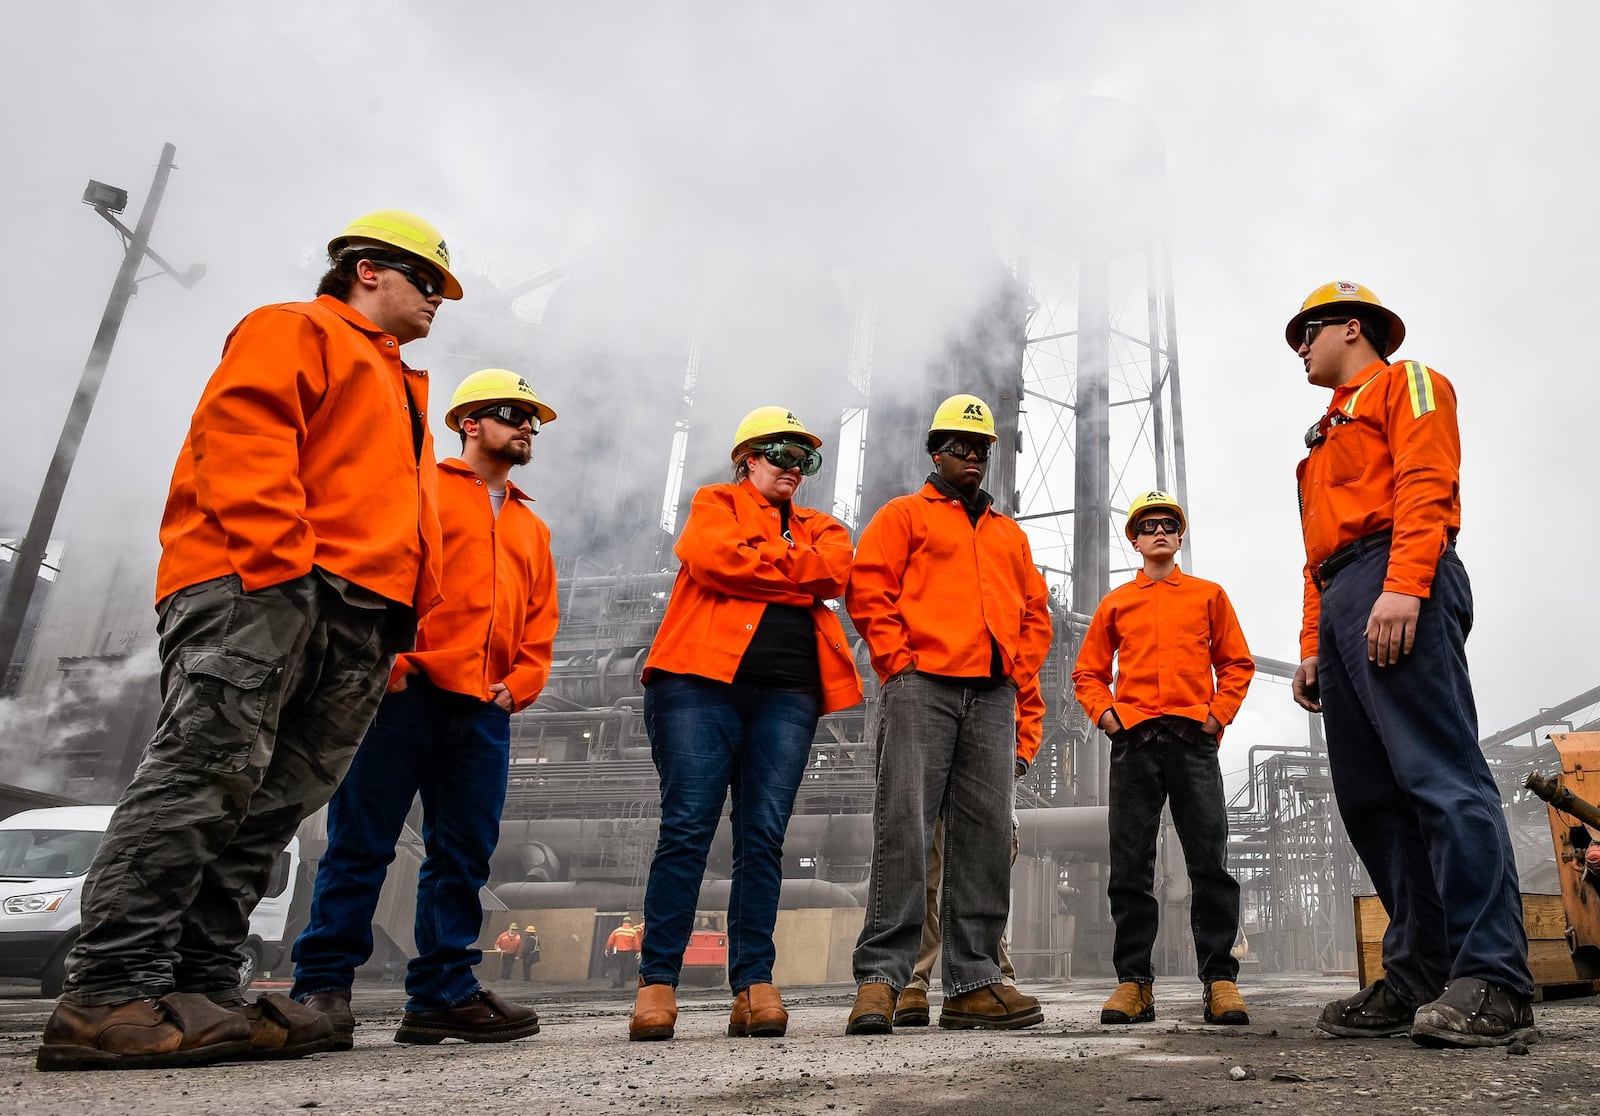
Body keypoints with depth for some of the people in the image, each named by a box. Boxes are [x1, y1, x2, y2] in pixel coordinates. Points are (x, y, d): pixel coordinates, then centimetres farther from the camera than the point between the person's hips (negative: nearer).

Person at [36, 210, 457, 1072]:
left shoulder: (399, 389, 35)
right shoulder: (296, 331, 10)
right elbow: (242, 436, -8)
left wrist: (402, 619, 13)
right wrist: (279, 561, -19)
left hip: (358, 619, 9)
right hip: (262, 586, -8)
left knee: (270, 806, 2)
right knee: (203, 773, -16)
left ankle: (198, 992, 3)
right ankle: (106, 995, -14)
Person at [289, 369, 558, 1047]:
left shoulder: (532, 528, 26)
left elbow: (540, 622, 22)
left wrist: (518, 684, 5)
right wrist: (387, 661, -13)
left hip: (484, 711, 6)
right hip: (405, 692, -5)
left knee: (463, 854, 5)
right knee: (362, 843, -4)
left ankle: (443, 992, 11)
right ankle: (322, 985, 4)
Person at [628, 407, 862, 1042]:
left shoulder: (820, 527, 26)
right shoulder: (716, 503, 16)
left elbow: (834, 573, 3)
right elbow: (714, 559, -7)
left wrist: (758, 558, 1)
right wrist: (794, 570, 1)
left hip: (787, 695, 3)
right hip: (701, 680, -3)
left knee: (763, 839, -1)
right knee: (687, 828, -8)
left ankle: (753, 985, 2)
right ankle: (657, 983, -3)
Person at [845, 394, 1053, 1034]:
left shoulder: (1010, 536, 27)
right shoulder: (905, 515, 12)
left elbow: (1035, 613, 24)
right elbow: (867, 586, 1)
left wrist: (1021, 673, 9)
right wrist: (898, 659, -8)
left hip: (994, 696, 5)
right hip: (922, 687, -5)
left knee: (986, 836, 1)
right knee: (905, 827, -13)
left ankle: (973, 982, 6)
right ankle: (880, 978, -9)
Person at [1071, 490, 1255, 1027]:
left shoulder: (1208, 595, 15)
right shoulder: (1115, 602, 17)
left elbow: (1236, 662, 14)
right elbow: (1087, 671, 16)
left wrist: (1219, 712, 0)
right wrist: (1104, 712, -1)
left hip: (1194, 740, -1)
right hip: (1134, 741, 1)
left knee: (1210, 862, -5)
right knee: (1130, 867, 0)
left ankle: (1220, 978, 3)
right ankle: (1134, 981, 4)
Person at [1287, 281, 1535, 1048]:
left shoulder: (1405, 383, 11)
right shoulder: (1327, 440, 34)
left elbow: (1426, 483, -7)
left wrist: (1403, 584, -21)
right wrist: (1314, 647, 18)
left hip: (1396, 588, -8)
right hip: (1341, 609, 9)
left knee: (1438, 776, -16)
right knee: (1369, 798, 1)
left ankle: (1493, 984, -17)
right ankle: (1416, 977, 2)